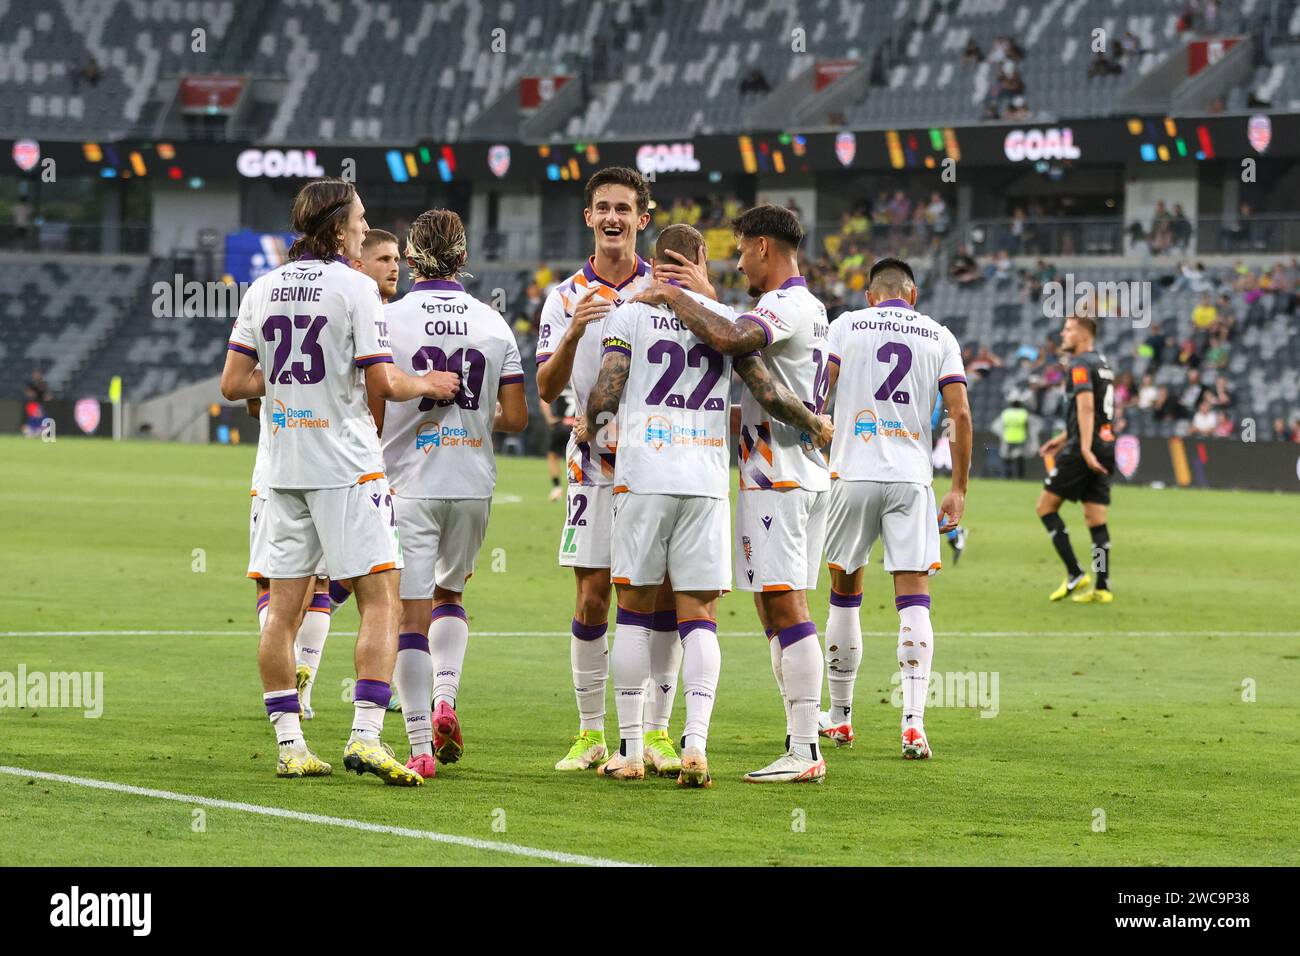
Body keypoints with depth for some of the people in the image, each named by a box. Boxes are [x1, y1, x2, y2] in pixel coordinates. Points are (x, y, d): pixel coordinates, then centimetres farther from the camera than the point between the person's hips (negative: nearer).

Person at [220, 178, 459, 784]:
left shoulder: (263, 289, 8)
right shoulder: (354, 287, -8)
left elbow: (234, 382, 7)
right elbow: (382, 384, -12)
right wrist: (428, 385, 6)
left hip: (283, 466, 6)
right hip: (346, 467, -6)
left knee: (284, 608, 6)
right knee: (380, 600, -3)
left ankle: (289, 744, 6)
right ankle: (365, 735, -14)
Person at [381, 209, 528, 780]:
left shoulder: (388, 320, -8)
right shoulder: (493, 325, 3)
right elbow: (515, 417, 3)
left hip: (408, 482, -3)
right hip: (473, 481, 3)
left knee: (411, 613, -1)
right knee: (449, 593, 25)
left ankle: (421, 748, -4)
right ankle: (445, 700, 4)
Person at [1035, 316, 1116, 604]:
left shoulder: (1081, 364, -10)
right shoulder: (1101, 363, 19)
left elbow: (1086, 406, -22)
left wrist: (1085, 449, -30)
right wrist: (1063, 438, 30)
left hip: (1083, 450, -8)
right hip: (1105, 444, 8)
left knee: (1046, 505, 1)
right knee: (1096, 518, 7)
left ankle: (1075, 575, -5)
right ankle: (1102, 587, 2)